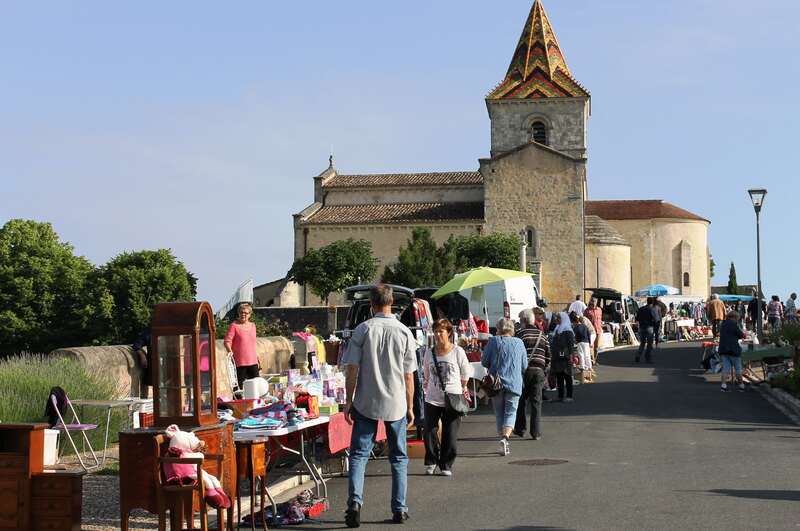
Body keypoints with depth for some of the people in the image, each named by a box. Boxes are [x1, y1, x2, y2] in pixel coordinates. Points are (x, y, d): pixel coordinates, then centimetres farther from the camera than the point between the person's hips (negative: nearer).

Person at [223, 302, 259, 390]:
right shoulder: (234, 325, -4)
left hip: (253, 361, 6)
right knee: (240, 385, -5)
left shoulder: (252, 325, 14)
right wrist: (230, 351, -25)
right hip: (240, 362, -6)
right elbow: (227, 341, -9)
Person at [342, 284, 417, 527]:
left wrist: (349, 401, 3)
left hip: (366, 404, -1)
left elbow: (352, 369, -6)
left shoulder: (363, 330, -5)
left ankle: (355, 501, -12)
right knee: (398, 458, 11)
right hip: (396, 405, 1)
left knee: (359, 455, 5)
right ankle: (399, 510, 12)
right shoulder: (404, 332, -2)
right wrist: (410, 407, 9)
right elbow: (409, 375, 0)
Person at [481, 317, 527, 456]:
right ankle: (505, 437, -22)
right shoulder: (519, 343, 3)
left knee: (499, 413, 10)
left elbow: (484, 362, -1)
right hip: (514, 383, 0)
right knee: (511, 412, 1)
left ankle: (503, 442, 10)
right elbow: (524, 366, 9)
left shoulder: (493, 341, -3)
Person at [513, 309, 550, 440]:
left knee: (520, 401, 10)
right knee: (536, 402, 3)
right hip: (538, 370, 3)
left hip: (524, 370, -3)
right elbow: (548, 354, 11)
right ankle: (536, 432, 0)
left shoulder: (521, 334, -5)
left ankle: (520, 429, 13)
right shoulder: (542, 334, 10)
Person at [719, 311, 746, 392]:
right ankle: (741, 385, 15)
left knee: (725, 367, 4)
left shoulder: (723, 324, 13)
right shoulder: (733, 324, -10)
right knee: (738, 368, 7)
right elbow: (741, 335, -8)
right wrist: (743, 334, 16)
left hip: (723, 349, 6)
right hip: (733, 349, -6)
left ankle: (724, 384, -9)